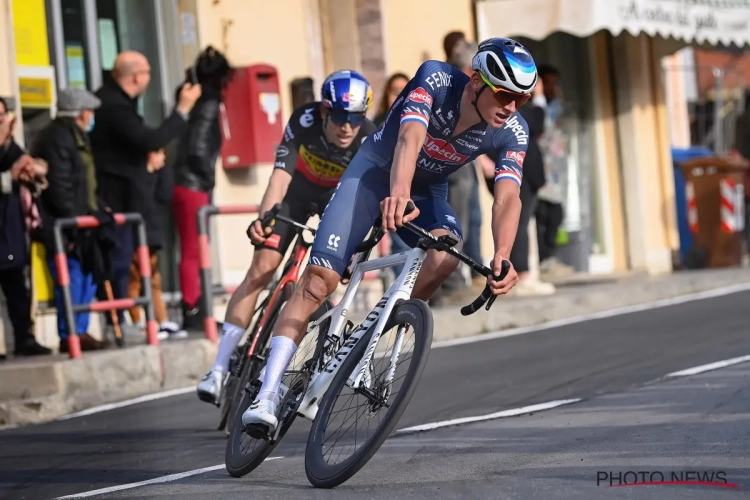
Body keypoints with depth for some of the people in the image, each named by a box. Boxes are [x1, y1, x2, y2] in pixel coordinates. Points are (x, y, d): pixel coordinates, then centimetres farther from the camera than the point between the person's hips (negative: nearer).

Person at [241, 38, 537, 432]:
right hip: (378, 169, -3)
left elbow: (508, 197, -31)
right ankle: (267, 395, -22)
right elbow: (410, 138, -43)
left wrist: (502, 257, -51)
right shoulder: (436, 79, -28)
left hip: (428, 191, 3)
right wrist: (399, 192, -64)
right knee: (320, 277, -19)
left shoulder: (513, 132, -19)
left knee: (446, 255, -31)